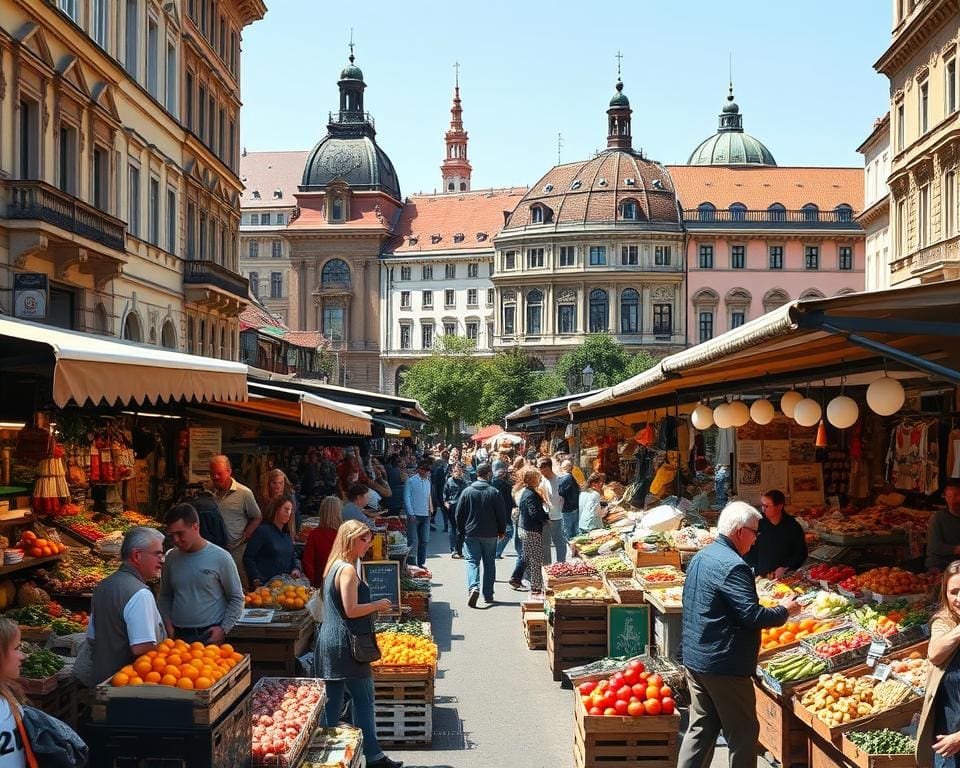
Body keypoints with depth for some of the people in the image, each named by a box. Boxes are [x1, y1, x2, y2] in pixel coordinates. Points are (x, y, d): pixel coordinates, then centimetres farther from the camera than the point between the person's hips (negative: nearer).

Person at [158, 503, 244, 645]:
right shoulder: (171, 558, 5)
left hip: (209, 636, -3)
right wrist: (167, 622, 1)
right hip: (178, 636, 3)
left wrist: (223, 629, -9)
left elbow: (237, 598, 0)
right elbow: (165, 597, 17)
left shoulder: (220, 557, -6)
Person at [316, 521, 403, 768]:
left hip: (329, 641, 9)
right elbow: (351, 610, -20)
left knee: (332, 699, 10)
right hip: (345, 644, -9)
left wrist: (375, 608, 17)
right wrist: (378, 605, -7)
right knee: (364, 699, -1)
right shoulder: (348, 570, -16)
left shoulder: (334, 567, 15)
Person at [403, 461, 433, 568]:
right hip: (414, 515, -6)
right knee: (412, 541, -5)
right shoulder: (410, 481, -5)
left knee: (424, 541, 7)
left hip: (425, 515, 6)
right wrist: (411, 513, -12)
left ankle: (421, 563, 16)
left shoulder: (427, 482, 13)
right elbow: (407, 498, -7)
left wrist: (430, 511, 12)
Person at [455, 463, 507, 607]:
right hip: (490, 535, 0)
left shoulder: (467, 491, -3)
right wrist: (502, 531, 11)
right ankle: (488, 595, 13)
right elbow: (502, 514, -3)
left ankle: (473, 587, -23)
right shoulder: (495, 493, -6)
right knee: (489, 563, 10)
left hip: (471, 534, 0)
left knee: (472, 561, 2)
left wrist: (460, 532, 11)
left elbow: (458, 514, 0)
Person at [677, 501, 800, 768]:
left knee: (701, 728, 14)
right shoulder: (733, 566, -20)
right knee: (743, 733, 4)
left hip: (694, 659, 9)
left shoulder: (701, 556, 10)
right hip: (724, 666, -9)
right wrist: (784, 610, -6)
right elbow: (752, 616, -23)